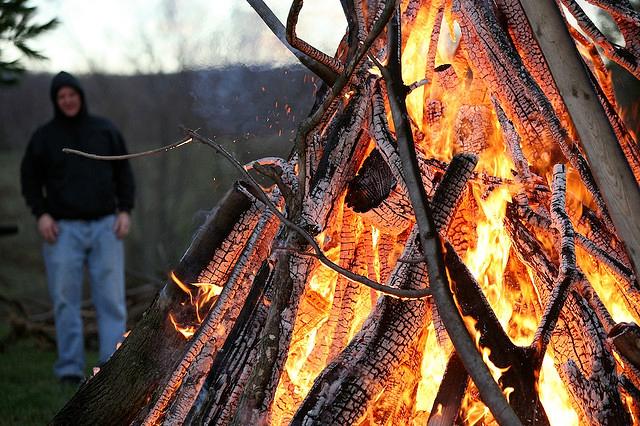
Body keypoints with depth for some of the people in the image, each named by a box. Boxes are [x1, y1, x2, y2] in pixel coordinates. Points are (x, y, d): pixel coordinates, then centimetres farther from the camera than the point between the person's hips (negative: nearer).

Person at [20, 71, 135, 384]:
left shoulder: (105, 131, 7)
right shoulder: (44, 136, 3)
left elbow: (124, 172, 11)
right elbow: (30, 178, 8)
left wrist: (124, 210, 1)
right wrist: (41, 214, -5)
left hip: (105, 227, 1)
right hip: (63, 229, -1)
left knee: (111, 298, -2)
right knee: (65, 299, -1)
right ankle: (70, 368, 5)